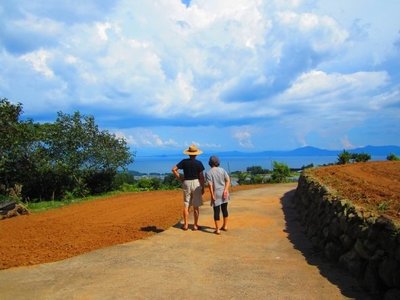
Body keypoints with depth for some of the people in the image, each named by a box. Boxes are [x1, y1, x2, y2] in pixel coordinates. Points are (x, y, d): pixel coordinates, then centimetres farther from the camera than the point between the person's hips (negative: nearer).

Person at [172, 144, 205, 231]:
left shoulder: (184, 161, -1)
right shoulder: (199, 163, -7)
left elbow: (174, 169, -5)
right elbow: (201, 177, -8)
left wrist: (179, 178, 3)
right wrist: (203, 187, 1)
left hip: (186, 183, 2)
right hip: (196, 183, -2)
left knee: (186, 205, 10)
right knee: (196, 206, 6)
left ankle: (186, 224, 12)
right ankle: (195, 225, 11)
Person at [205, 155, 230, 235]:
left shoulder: (208, 173, -8)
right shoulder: (222, 170, 3)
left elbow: (210, 185, -14)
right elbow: (228, 180, -4)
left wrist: (212, 195, -11)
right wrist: (225, 190, -8)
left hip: (216, 193, -4)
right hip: (224, 193, 4)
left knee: (216, 211, 3)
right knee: (224, 209, 18)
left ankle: (217, 229, 7)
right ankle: (225, 226, 29)